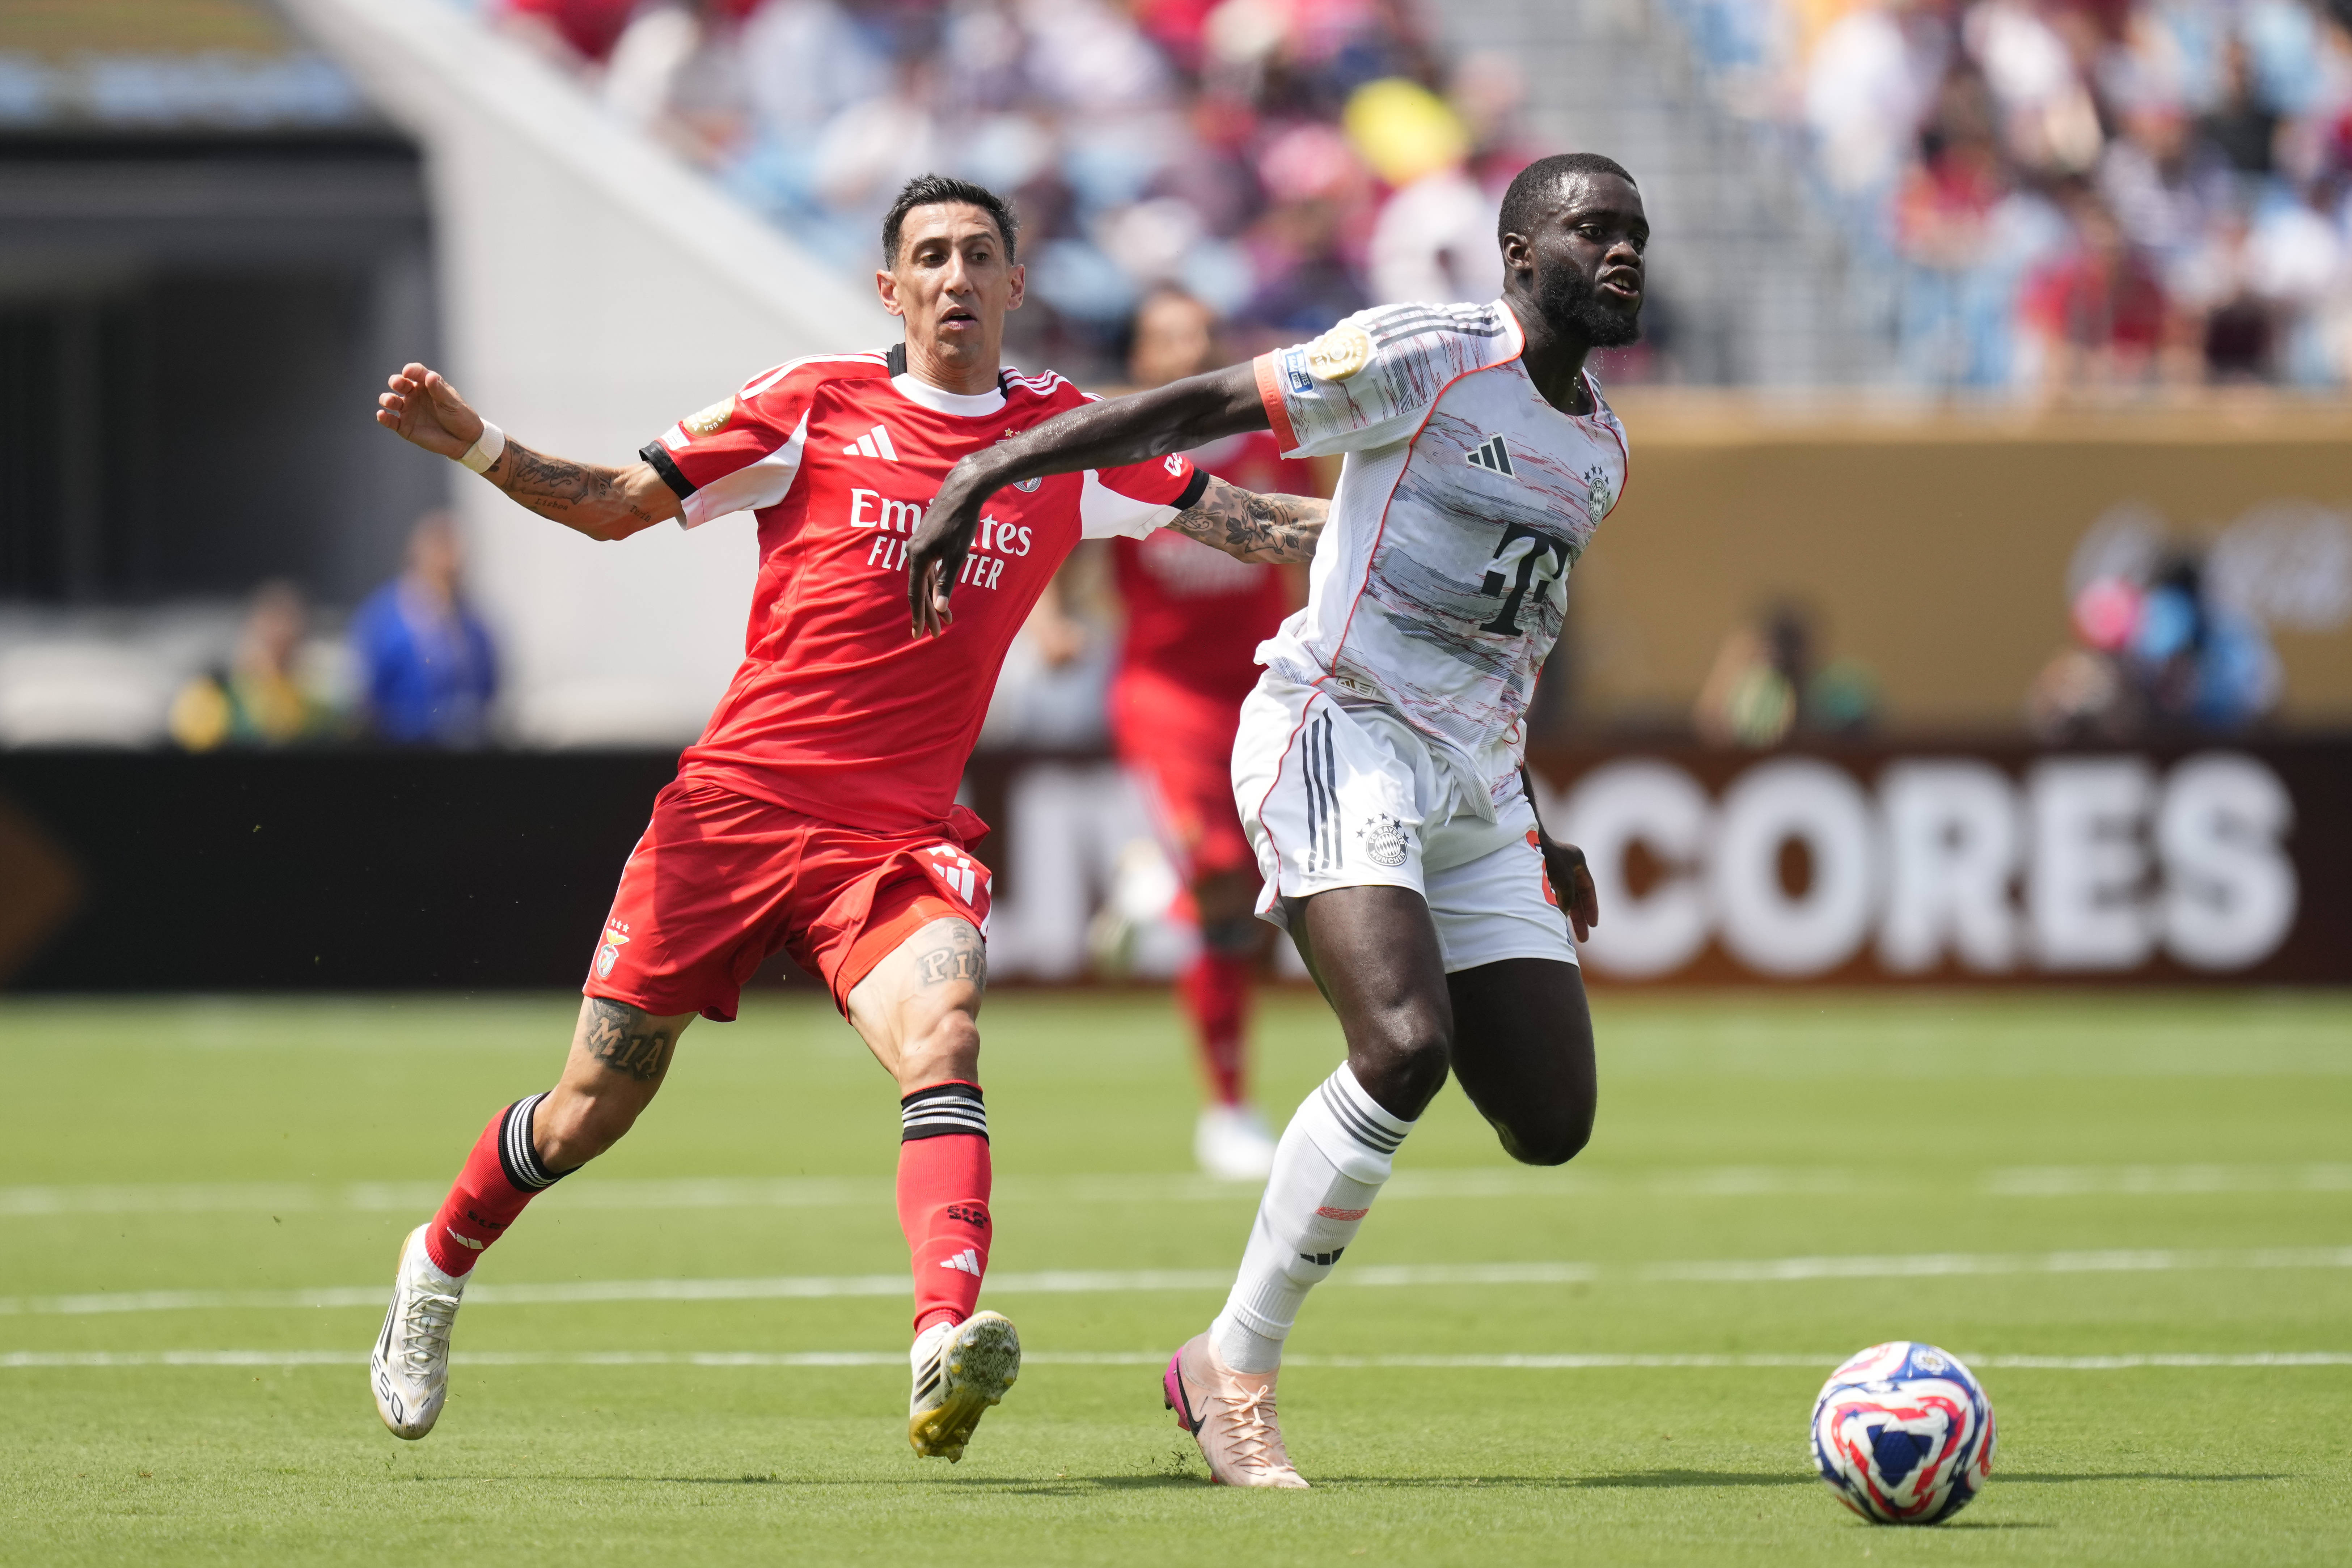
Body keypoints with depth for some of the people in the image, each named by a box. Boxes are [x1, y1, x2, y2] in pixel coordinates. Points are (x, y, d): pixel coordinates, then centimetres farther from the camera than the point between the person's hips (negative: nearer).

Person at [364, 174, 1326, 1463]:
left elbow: (1238, 521, 16)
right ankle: (437, 1268, 34)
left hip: (901, 843, 1)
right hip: (736, 807, -1)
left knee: (942, 1036, -29)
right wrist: (475, 448, -8)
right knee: (593, 1110, 5)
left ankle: (946, 1341, -47)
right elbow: (617, 506, 5)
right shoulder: (812, 407, 0)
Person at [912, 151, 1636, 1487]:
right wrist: (990, 472, -18)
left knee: (1553, 1123, -4)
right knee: (1409, 1044, -27)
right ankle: (1234, 1368, -15)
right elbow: (1204, 409, -11)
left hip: (1475, 781, 8)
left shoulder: (1602, 452, 16)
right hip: (1341, 731, -7)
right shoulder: (1430, 357, -7)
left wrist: (1531, 831, 31)